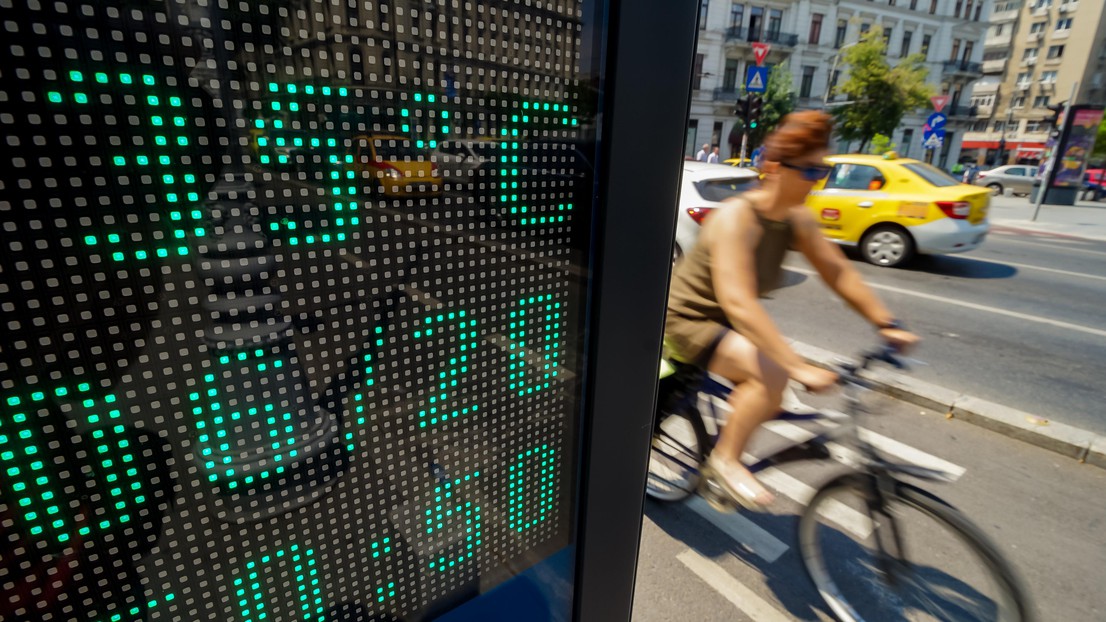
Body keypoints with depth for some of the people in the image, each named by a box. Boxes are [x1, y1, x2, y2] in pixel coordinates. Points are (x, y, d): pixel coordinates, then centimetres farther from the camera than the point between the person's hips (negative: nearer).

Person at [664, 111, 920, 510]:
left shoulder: (797, 219, -3)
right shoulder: (737, 218, -28)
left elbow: (838, 271, 3)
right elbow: (738, 302, -39)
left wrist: (886, 323, -3)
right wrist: (799, 367, -42)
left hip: (723, 322, 8)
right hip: (687, 319, -8)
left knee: (769, 399, 6)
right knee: (771, 372, -27)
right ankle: (725, 460, -6)